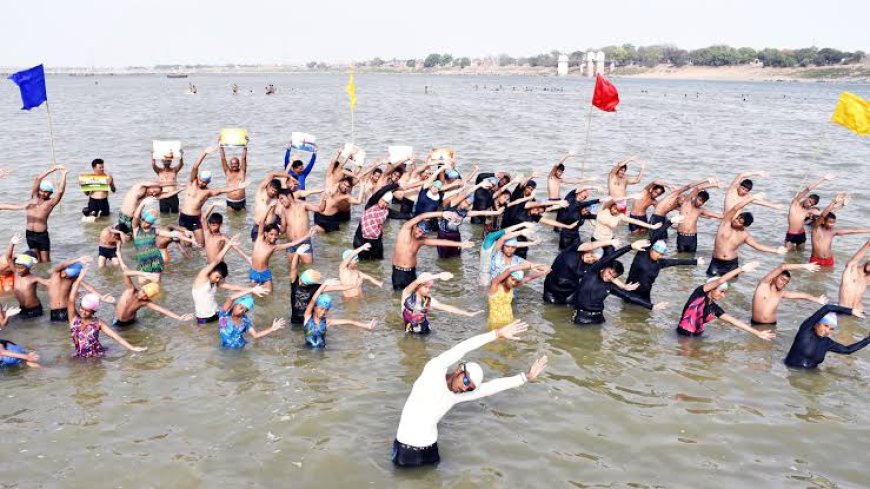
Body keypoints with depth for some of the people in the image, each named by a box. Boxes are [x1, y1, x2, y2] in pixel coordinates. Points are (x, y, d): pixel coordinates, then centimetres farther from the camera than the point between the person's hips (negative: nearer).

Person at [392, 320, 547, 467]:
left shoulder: (457, 396, 2)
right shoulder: (434, 369, -14)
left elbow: (493, 386, 6)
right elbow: (463, 348, -23)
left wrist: (526, 376, 5)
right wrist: (498, 333, -27)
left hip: (430, 448, 6)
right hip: (407, 448, -6)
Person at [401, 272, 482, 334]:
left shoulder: (429, 300, 1)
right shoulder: (407, 294, -11)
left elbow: (447, 308, 1)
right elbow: (418, 281, -28)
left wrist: (468, 314, -3)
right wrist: (438, 276, -37)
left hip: (424, 332, 3)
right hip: (410, 333, -3)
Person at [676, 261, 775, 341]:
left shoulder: (715, 309, 7)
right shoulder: (700, 292, -9)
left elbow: (734, 321, 8)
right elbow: (720, 281, -19)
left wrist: (758, 333, 6)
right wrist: (741, 269, -19)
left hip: (697, 338, 6)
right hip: (683, 336, -6)